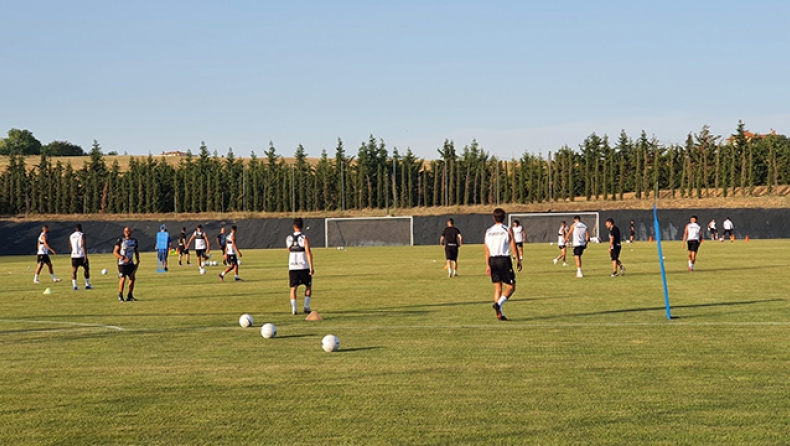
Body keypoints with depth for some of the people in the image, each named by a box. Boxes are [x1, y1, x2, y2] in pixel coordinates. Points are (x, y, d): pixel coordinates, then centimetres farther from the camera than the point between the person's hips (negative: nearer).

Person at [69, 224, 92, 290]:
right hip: (82, 255, -4)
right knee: (86, 269, 10)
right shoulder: (82, 235, -5)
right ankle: (87, 285, 11)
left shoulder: (71, 236, 12)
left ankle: (74, 285, -4)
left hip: (74, 255, 4)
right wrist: (85, 255, -16)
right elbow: (83, 245, -14)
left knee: (74, 271, 3)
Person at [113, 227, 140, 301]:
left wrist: (137, 261, 10)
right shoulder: (120, 241, -7)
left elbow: (136, 252, 20)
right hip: (122, 263, -5)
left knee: (132, 278, -1)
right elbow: (115, 252, -8)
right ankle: (120, 295, 6)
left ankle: (130, 296, 8)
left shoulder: (134, 241, 8)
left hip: (130, 263, 5)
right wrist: (123, 258, -19)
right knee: (123, 278, -11)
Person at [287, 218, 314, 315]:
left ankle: (293, 309, -7)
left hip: (292, 267, 3)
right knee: (308, 286, 14)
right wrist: (311, 267, -14)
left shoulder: (288, 238, 4)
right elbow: (308, 253, -15)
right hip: (304, 267, -3)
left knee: (293, 288, 5)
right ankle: (306, 307, 10)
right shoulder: (304, 238, -9)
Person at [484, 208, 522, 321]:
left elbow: (487, 250, 4)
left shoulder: (488, 231, 7)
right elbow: (513, 247, -5)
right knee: (511, 287, 3)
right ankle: (498, 304, -20)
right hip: (504, 260, -4)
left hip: (493, 260, 4)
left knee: (497, 287, 10)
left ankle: (499, 313, 5)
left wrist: (487, 265, 5)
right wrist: (518, 261, 4)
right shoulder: (508, 230, -3)